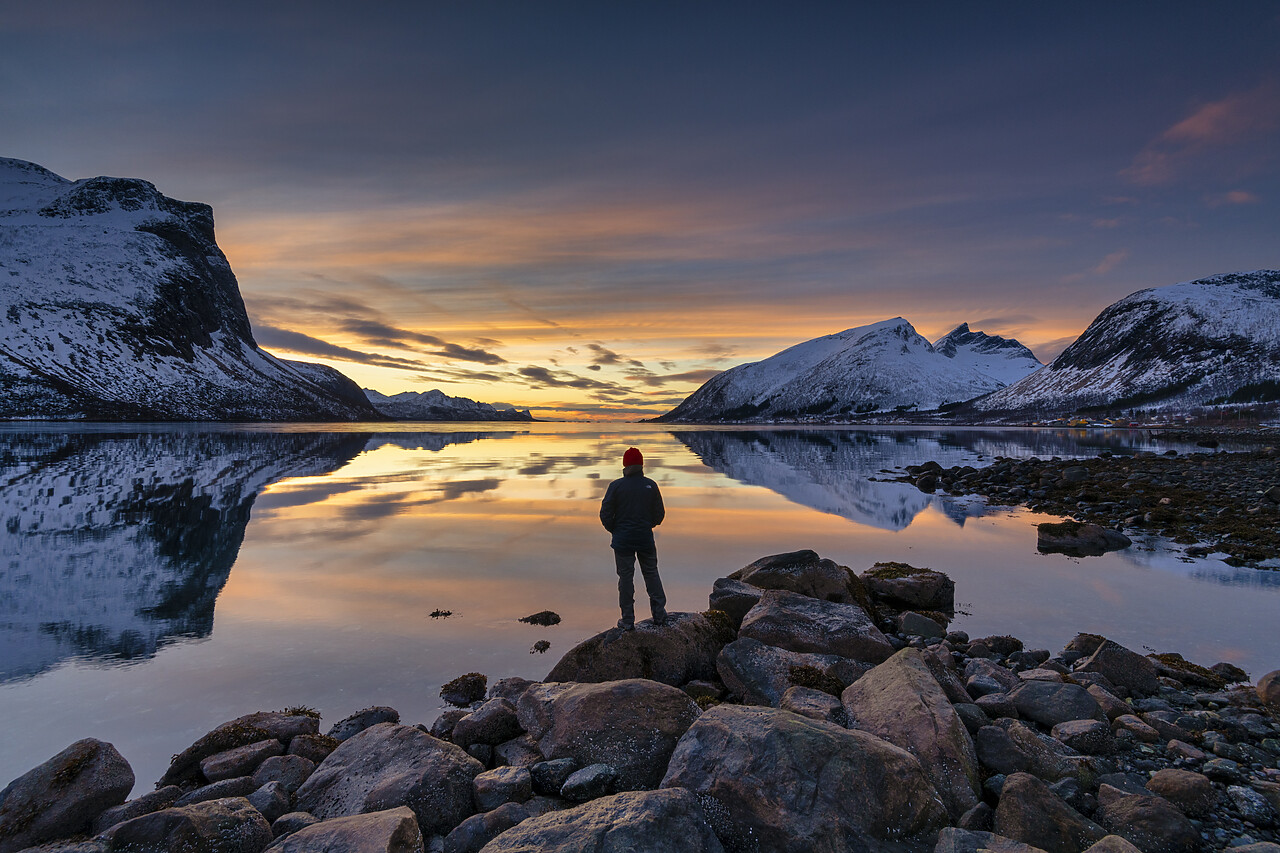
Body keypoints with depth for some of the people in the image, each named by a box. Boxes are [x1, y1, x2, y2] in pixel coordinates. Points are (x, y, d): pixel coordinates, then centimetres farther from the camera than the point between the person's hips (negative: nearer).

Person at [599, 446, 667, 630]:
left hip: (622, 539, -2)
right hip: (646, 538, 2)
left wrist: (614, 530, 9)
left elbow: (605, 514, -8)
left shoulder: (616, 486, -10)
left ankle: (628, 620, 11)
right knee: (651, 573, 15)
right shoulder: (650, 485, -3)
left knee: (625, 577, 6)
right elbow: (659, 514, 3)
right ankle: (659, 614, 19)